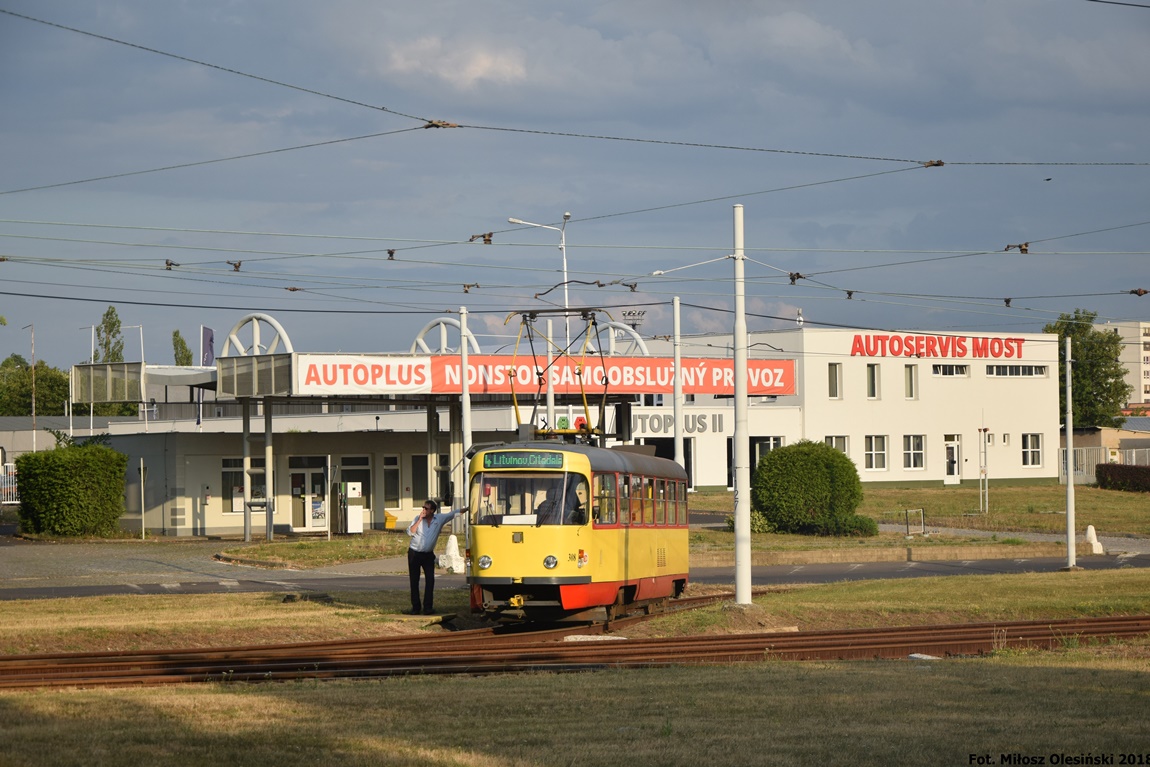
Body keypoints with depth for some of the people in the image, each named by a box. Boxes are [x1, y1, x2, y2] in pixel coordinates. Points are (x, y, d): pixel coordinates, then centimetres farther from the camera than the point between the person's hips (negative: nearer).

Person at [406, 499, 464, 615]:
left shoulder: (440, 519, -2)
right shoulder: (418, 519, -2)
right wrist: (420, 520, -18)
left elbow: (455, 513, 6)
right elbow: (410, 532, -14)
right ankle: (416, 607, 5)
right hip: (414, 553, 0)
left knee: (430, 580, -10)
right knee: (414, 581, 0)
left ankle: (428, 607, -7)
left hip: (428, 555, 0)